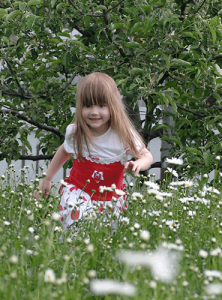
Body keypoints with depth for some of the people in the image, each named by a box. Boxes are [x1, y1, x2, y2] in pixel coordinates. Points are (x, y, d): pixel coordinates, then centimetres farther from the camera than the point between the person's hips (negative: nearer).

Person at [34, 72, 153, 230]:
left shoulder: (123, 135, -15)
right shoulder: (75, 133, -8)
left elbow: (146, 155, -2)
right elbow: (64, 151, 14)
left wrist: (138, 164, -27)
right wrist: (47, 179, 18)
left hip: (111, 199, 1)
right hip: (78, 193, -1)